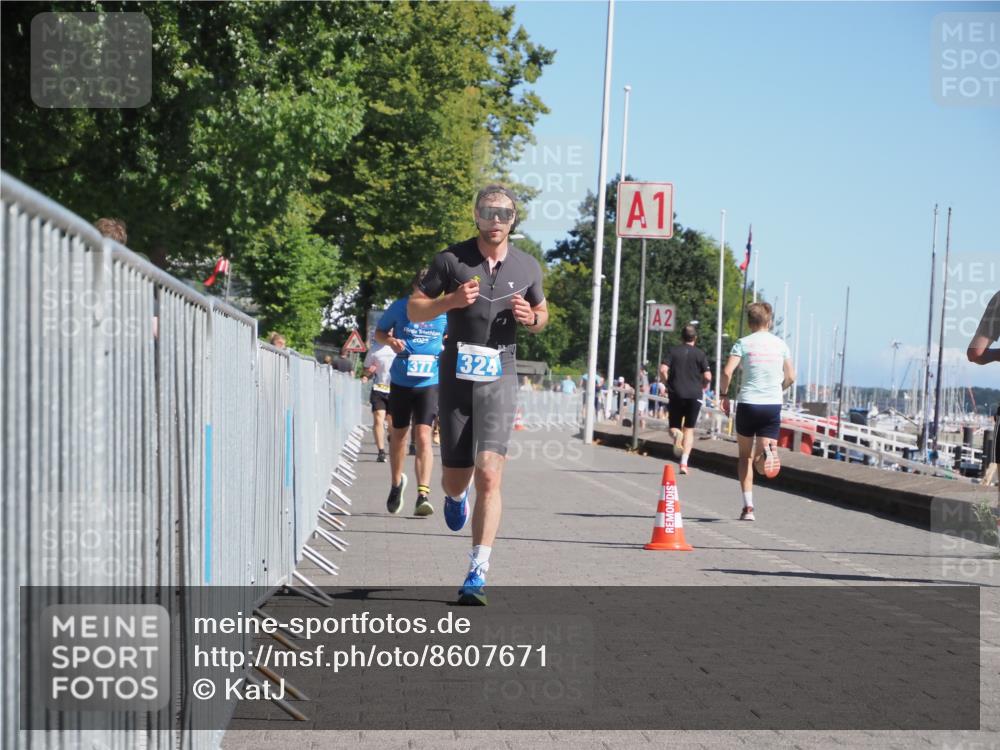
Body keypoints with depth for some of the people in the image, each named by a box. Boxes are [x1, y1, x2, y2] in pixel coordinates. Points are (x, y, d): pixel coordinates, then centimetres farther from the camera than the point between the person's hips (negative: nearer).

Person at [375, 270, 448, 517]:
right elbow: (379, 332, 9)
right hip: (400, 381, 2)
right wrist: (390, 341, -13)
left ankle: (423, 495, -20)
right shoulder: (400, 308, -4)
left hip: (429, 382, -2)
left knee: (423, 435, -16)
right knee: (398, 435, 15)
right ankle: (397, 484, 39)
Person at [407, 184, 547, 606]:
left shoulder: (527, 267, 7)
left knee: (488, 473, -16)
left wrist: (531, 318, -3)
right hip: (457, 373, 0)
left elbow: (542, 313, 22)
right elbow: (414, 308, 4)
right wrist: (450, 301, -15)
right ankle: (455, 496, 48)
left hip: (499, 375, 0)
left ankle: (478, 572, -14)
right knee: (455, 478, 8)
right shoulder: (451, 260, -1)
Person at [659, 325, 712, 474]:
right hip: (694, 395, 0)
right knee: (689, 429, 8)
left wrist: (669, 382, 8)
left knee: (674, 426, 13)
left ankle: (677, 435, -25)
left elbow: (663, 370, -9)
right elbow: (708, 376, -6)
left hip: (675, 394, 0)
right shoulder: (700, 354, 2)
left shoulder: (672, 351, 3)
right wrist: (703, 387, 13)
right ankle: (684, 463, -3)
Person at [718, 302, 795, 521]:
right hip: (773, 405, 2)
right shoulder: (780, 344, 9)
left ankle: (748, 507, 8)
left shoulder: (743, 343, -2)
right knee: (764, 466, 4)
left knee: (745, 456, 15)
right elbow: (790, 377, 13)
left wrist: (723, 395, 2)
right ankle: (767, 451, -33)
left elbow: (727, 372, -13)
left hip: (748, 404, -2)